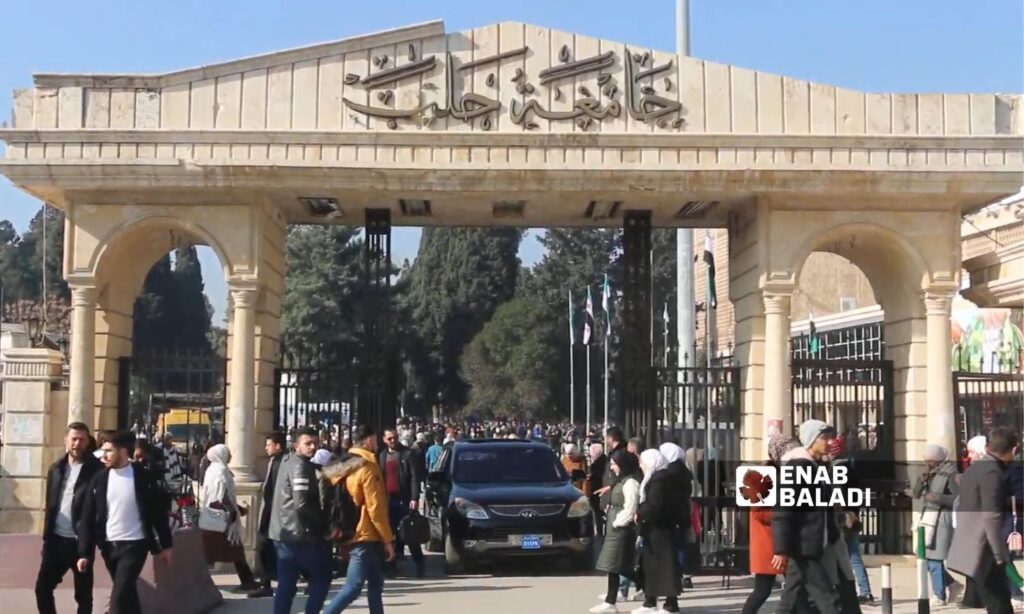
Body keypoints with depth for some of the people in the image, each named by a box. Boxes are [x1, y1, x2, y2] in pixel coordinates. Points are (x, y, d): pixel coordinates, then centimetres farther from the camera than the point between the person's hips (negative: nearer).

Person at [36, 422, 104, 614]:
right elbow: (50, 504, 14)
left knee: (83, 594, 5)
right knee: (42, 587, 6)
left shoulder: (96, 469, -7)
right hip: (57, 539, 5)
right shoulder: (56, 468, 10)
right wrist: (47, 536, 10)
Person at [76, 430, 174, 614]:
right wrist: (84, 553, -4)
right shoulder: (99, 479, 1)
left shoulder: (144, 477, -6)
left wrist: (165, 545, 2)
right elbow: (88, 517, 1)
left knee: (119, 597, -14)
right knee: (127, 595, 15)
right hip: (109, 546, 4)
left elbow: (159, 511, 1)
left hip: (135, 545, -4)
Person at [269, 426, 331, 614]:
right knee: (322, 578, 4)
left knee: (285, 585, 8)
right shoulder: (300, 466, -15)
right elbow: (302, 504, -23)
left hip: (283, 533, 9)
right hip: (301, 534, -9)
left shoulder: (287, 462, 15)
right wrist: (324, 522, -10)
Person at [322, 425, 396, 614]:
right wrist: (387, 539, -11)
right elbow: (375, 508, -17)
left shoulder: (343, 466, 10)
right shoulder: (367, 468, -14)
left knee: (375, 583, 13)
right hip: (366, 536, -9)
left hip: (352, 533, 9)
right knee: (353, 586, -8)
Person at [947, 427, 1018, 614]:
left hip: (969, 550, 10)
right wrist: (1000, 554, -16)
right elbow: (991, 517, -22)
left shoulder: (973, 468, 14)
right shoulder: (992, 473, -15)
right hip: (982, 552, -10)